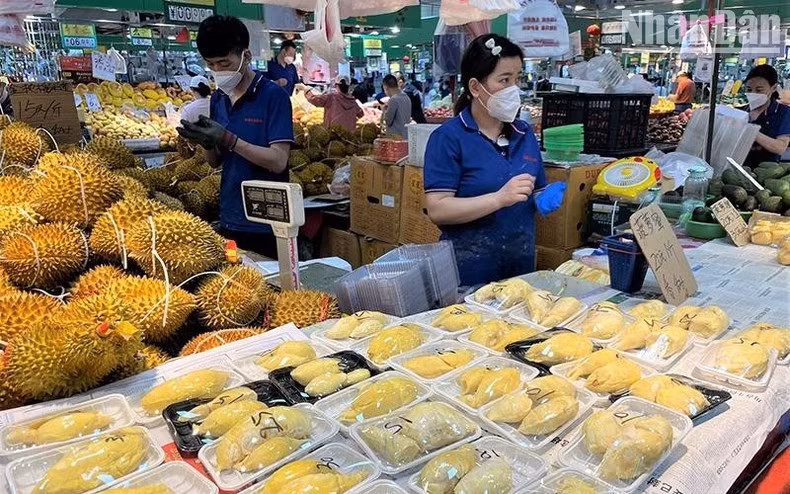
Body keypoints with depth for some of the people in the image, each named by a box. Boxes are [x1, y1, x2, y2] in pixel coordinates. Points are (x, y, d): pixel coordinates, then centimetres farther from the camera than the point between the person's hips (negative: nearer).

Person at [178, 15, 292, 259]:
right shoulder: (218, 98, 7)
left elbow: (278, 161, -18)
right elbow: (216, 161, 12)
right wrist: (207, 144, -9)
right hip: (229, 220, 6)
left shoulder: (273, 95, -11)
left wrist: (228, 139, -23)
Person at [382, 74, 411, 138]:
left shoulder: (393, 99, -15)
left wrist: (385, 110, 5)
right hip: (406, 135, 8)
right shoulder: (407, 98, 10)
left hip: (395, 136, -8)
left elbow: (388, 121, -13)